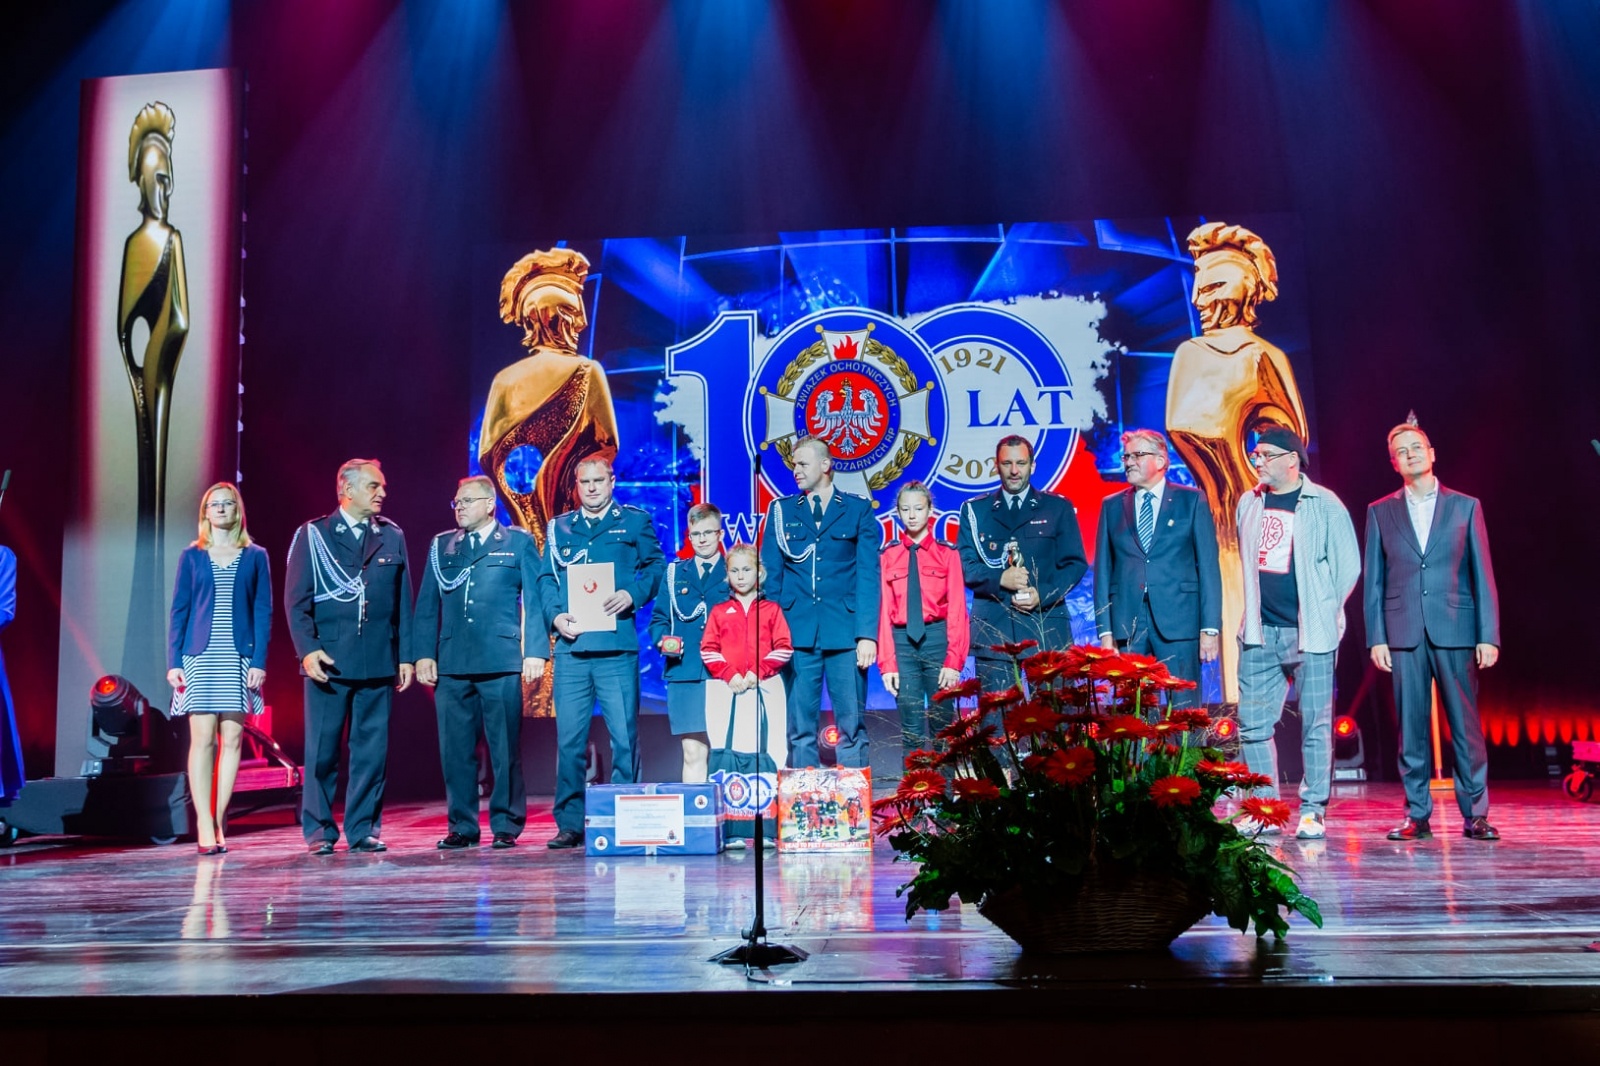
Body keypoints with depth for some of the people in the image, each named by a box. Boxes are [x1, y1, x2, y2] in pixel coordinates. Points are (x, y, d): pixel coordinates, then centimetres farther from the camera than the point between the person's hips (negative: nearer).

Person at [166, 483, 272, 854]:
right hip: (200, 655, 0)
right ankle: (204, 826, -5)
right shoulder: (192, 556, 9)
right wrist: (173, 661, -1)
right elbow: (179, 610, 7)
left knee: (232, 739, -1)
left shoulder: (255, 556, 8)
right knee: (203, 738, -5)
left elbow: (263, 611, 4)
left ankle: (218, 821, 7)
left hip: (239, 656, 0)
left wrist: (259, 661, -5)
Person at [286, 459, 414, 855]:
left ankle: (364, 829, 12)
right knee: (322, 749, 1)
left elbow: (403, 601, 11)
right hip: (328, 660, -2)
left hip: (379, 661, 3)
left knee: (372, 749, 4)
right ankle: (319, 830, 10)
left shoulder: (392, 537, 11)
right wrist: (307, 650, -12)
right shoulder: (312, 536, 3)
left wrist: (406, 655, 6)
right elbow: (296, 599, 0)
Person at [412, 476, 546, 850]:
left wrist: (535, 652, -6)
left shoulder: (519, 542, 7)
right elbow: (427, 605, 13)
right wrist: (423, 654, 3)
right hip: (451, 665, 3)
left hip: (501, 662, -3)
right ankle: (462, 827, 13)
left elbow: (533, 601, 3)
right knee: (456, 751, 4)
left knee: (505, 749, 0)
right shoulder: (441, 546, 15)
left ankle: (506, 826, 8)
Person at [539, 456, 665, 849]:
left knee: (624, 737, -3)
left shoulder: (635, 521, 12)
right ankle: (570, 824, 10)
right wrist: (556, 614, -4)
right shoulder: (559, 527, 18)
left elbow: (655, 566, 5)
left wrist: (632, 594, -13)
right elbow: (546, 578, 13)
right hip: (571, 645, 2)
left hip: (617, 644, -2)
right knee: (569, 739, 2)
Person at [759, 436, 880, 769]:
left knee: (851, 726, -1)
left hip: (845, 632, -2)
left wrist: (867, 634, -8)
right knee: (799, 728, 3)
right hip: (796, 632, 2)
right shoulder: (781, 510, 12)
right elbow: (770, 577, 10)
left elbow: (868, 575, 1)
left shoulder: (858, 509, 7)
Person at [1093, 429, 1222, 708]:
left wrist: (1211, 627, -5)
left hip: (1178, 620, -2)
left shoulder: (1192, 500, 7)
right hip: (1127, 623, 2)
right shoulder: (1112, 506, 13)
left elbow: (1208, 565, 2)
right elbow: (1103, 570, 10)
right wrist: (1105, 630, 1)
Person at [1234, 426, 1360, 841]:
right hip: (1259, 633, 5)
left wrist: (1323, 611, 1)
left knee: (1315, 725, 0)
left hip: (1310, 634, -4)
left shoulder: (1324, 505, -3)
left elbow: (1348, 566, 0)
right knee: (1253, 725, 3)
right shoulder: (1248, 504, 11)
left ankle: (1313, 811, 8)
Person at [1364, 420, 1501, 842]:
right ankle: (1417, 816, 8)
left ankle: (1475, 815, 7)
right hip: (1403, 634, 1)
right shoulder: (1380, 512, 11)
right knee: (1411, 729, 2)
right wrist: (1376, 638, 0)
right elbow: (1373, 582, 8)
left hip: (1455, 631, -1)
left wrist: (1488, 636, -2)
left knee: (1466, 727, 0)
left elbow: (1483, 576, 5)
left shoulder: (1465, 506, 8)